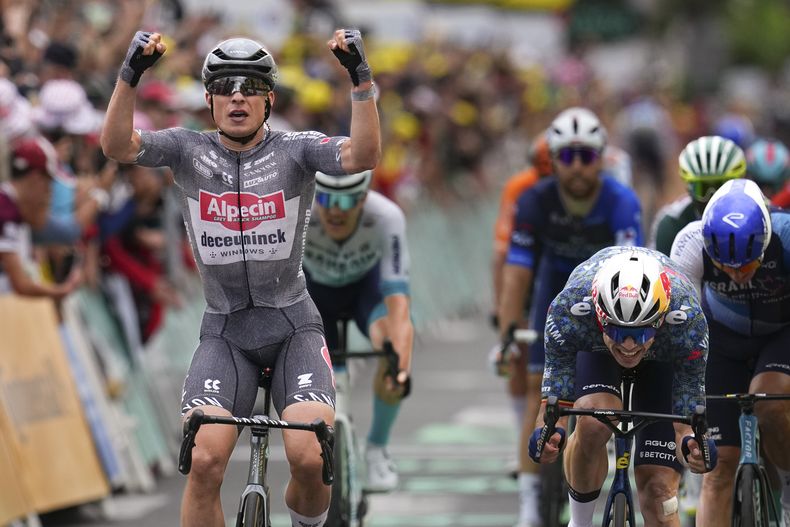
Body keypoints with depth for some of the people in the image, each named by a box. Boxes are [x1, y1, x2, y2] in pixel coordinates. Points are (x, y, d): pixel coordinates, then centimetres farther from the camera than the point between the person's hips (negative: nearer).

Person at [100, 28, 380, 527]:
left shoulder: (296, 150, -5)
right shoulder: (189, 150, -1)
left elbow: (364, 156, -23)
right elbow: (118, 145, -17)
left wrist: (361, 78, -34)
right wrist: (130, 74, -32)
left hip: (294, 328, -1)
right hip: (224, 332, 1)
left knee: (310, 459, -21)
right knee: (205, 461, -20)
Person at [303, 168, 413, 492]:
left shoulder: (387, 218, -38)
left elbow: (397, 298, -43)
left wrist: (399, 361, -58)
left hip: (368, 282, -1)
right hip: (315, 287, 1)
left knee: (393, 344, -30)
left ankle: (377, 448, -8)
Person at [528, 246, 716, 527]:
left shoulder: (687, 321, -40)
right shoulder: (569, 310, -40)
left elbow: (686, 419, -32)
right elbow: (555, 400, -32)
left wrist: (692, 445, -55)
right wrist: (547, 435, -55)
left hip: (664, 358, 0)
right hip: (592, 349, 0)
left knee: (658, 492, -11)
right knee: (593, 422, -33)